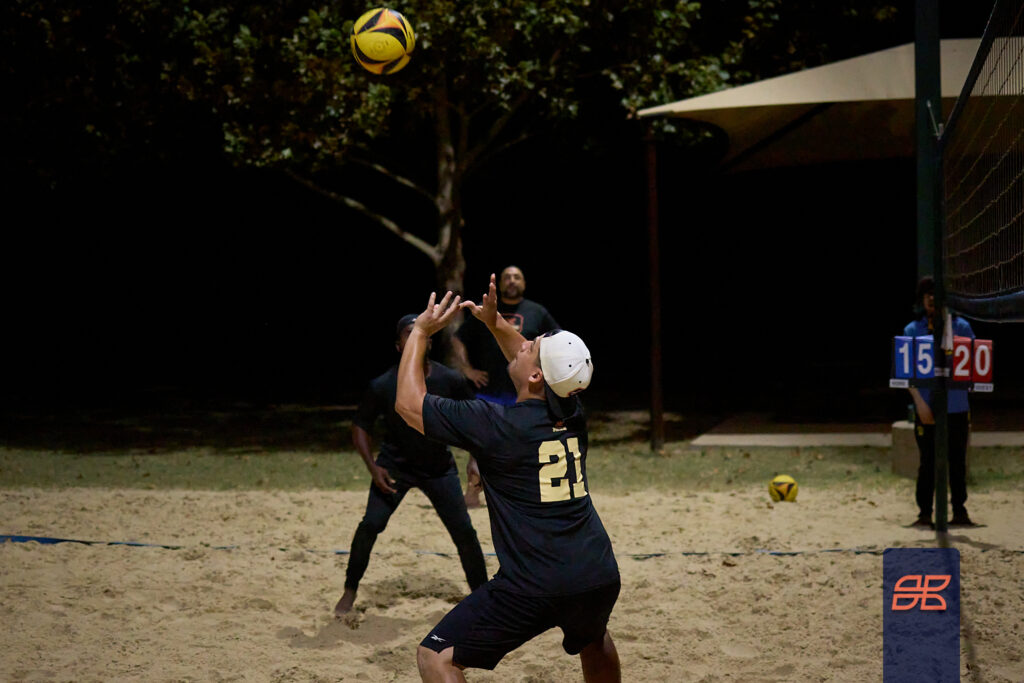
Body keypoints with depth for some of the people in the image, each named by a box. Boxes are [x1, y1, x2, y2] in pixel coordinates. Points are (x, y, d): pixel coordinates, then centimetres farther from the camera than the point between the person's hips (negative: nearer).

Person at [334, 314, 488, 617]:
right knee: (371, 524, -15)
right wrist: (373, 467, -16)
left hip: (439, 467, 1)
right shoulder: (382, 386, -17)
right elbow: (360, 426, -5)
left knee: (464, 532, -3)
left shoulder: (450, 380, -14)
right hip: (395, 465, -1)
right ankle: (349, 591, 4)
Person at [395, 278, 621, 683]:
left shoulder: (497, 425, -11)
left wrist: (421, 331, 8)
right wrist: (495, 323, 25)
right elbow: (537, 370, 31)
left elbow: (409, 404, -1)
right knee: (594, 641, 38)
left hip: (535, 588, -7)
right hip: (600, 579, 7)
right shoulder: (572, 413, 7)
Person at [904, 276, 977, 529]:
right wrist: (919, 401, -10)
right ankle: (924, 513, 7)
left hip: (957, 407, 1)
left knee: (957, 461, 5)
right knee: (928, 461, 0)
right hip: (927, 408, -1)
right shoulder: (912, 330, 5)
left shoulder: (961, 327, 6)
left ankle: (959, 511, 13)